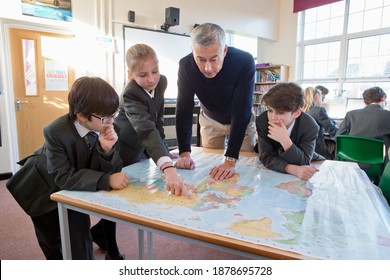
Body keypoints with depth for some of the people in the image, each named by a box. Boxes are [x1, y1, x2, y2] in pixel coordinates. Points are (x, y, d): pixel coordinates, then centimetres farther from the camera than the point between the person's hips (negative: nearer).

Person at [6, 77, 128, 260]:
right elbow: (63, 177, -37)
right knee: (53, 239, 12)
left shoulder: (106, 128, -22)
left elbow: (112, 171, -19)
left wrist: (107, 149, -40)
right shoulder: (56, 132, -35)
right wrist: (107, 180, -48)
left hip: (72, 187, 3)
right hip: (45, 188, -3)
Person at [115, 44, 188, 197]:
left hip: (139, 150, 6)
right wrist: (169, 169, -61)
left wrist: (164, 150, -1)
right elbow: (147, 131, -48)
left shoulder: (161, 82, -11)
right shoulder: (131, 95, -32)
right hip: (121, 152, -6)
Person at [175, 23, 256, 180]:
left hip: (241, 120, -1)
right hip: (210, 120, 2)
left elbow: (241, 111, -36)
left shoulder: (244, 62, -34)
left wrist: (230, 161, -41)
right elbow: (184, 109, -24)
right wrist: (185, 154, -34)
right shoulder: (186, 65, -27)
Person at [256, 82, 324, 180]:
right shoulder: (262, 121, -24)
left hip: (305, 168, 0)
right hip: (275, 170, 0)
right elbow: (268, 157, -26)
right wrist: (294, 170, -44)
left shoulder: (310, 126, -27)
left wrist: (285, 140, -46)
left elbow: (303, 162, -29)